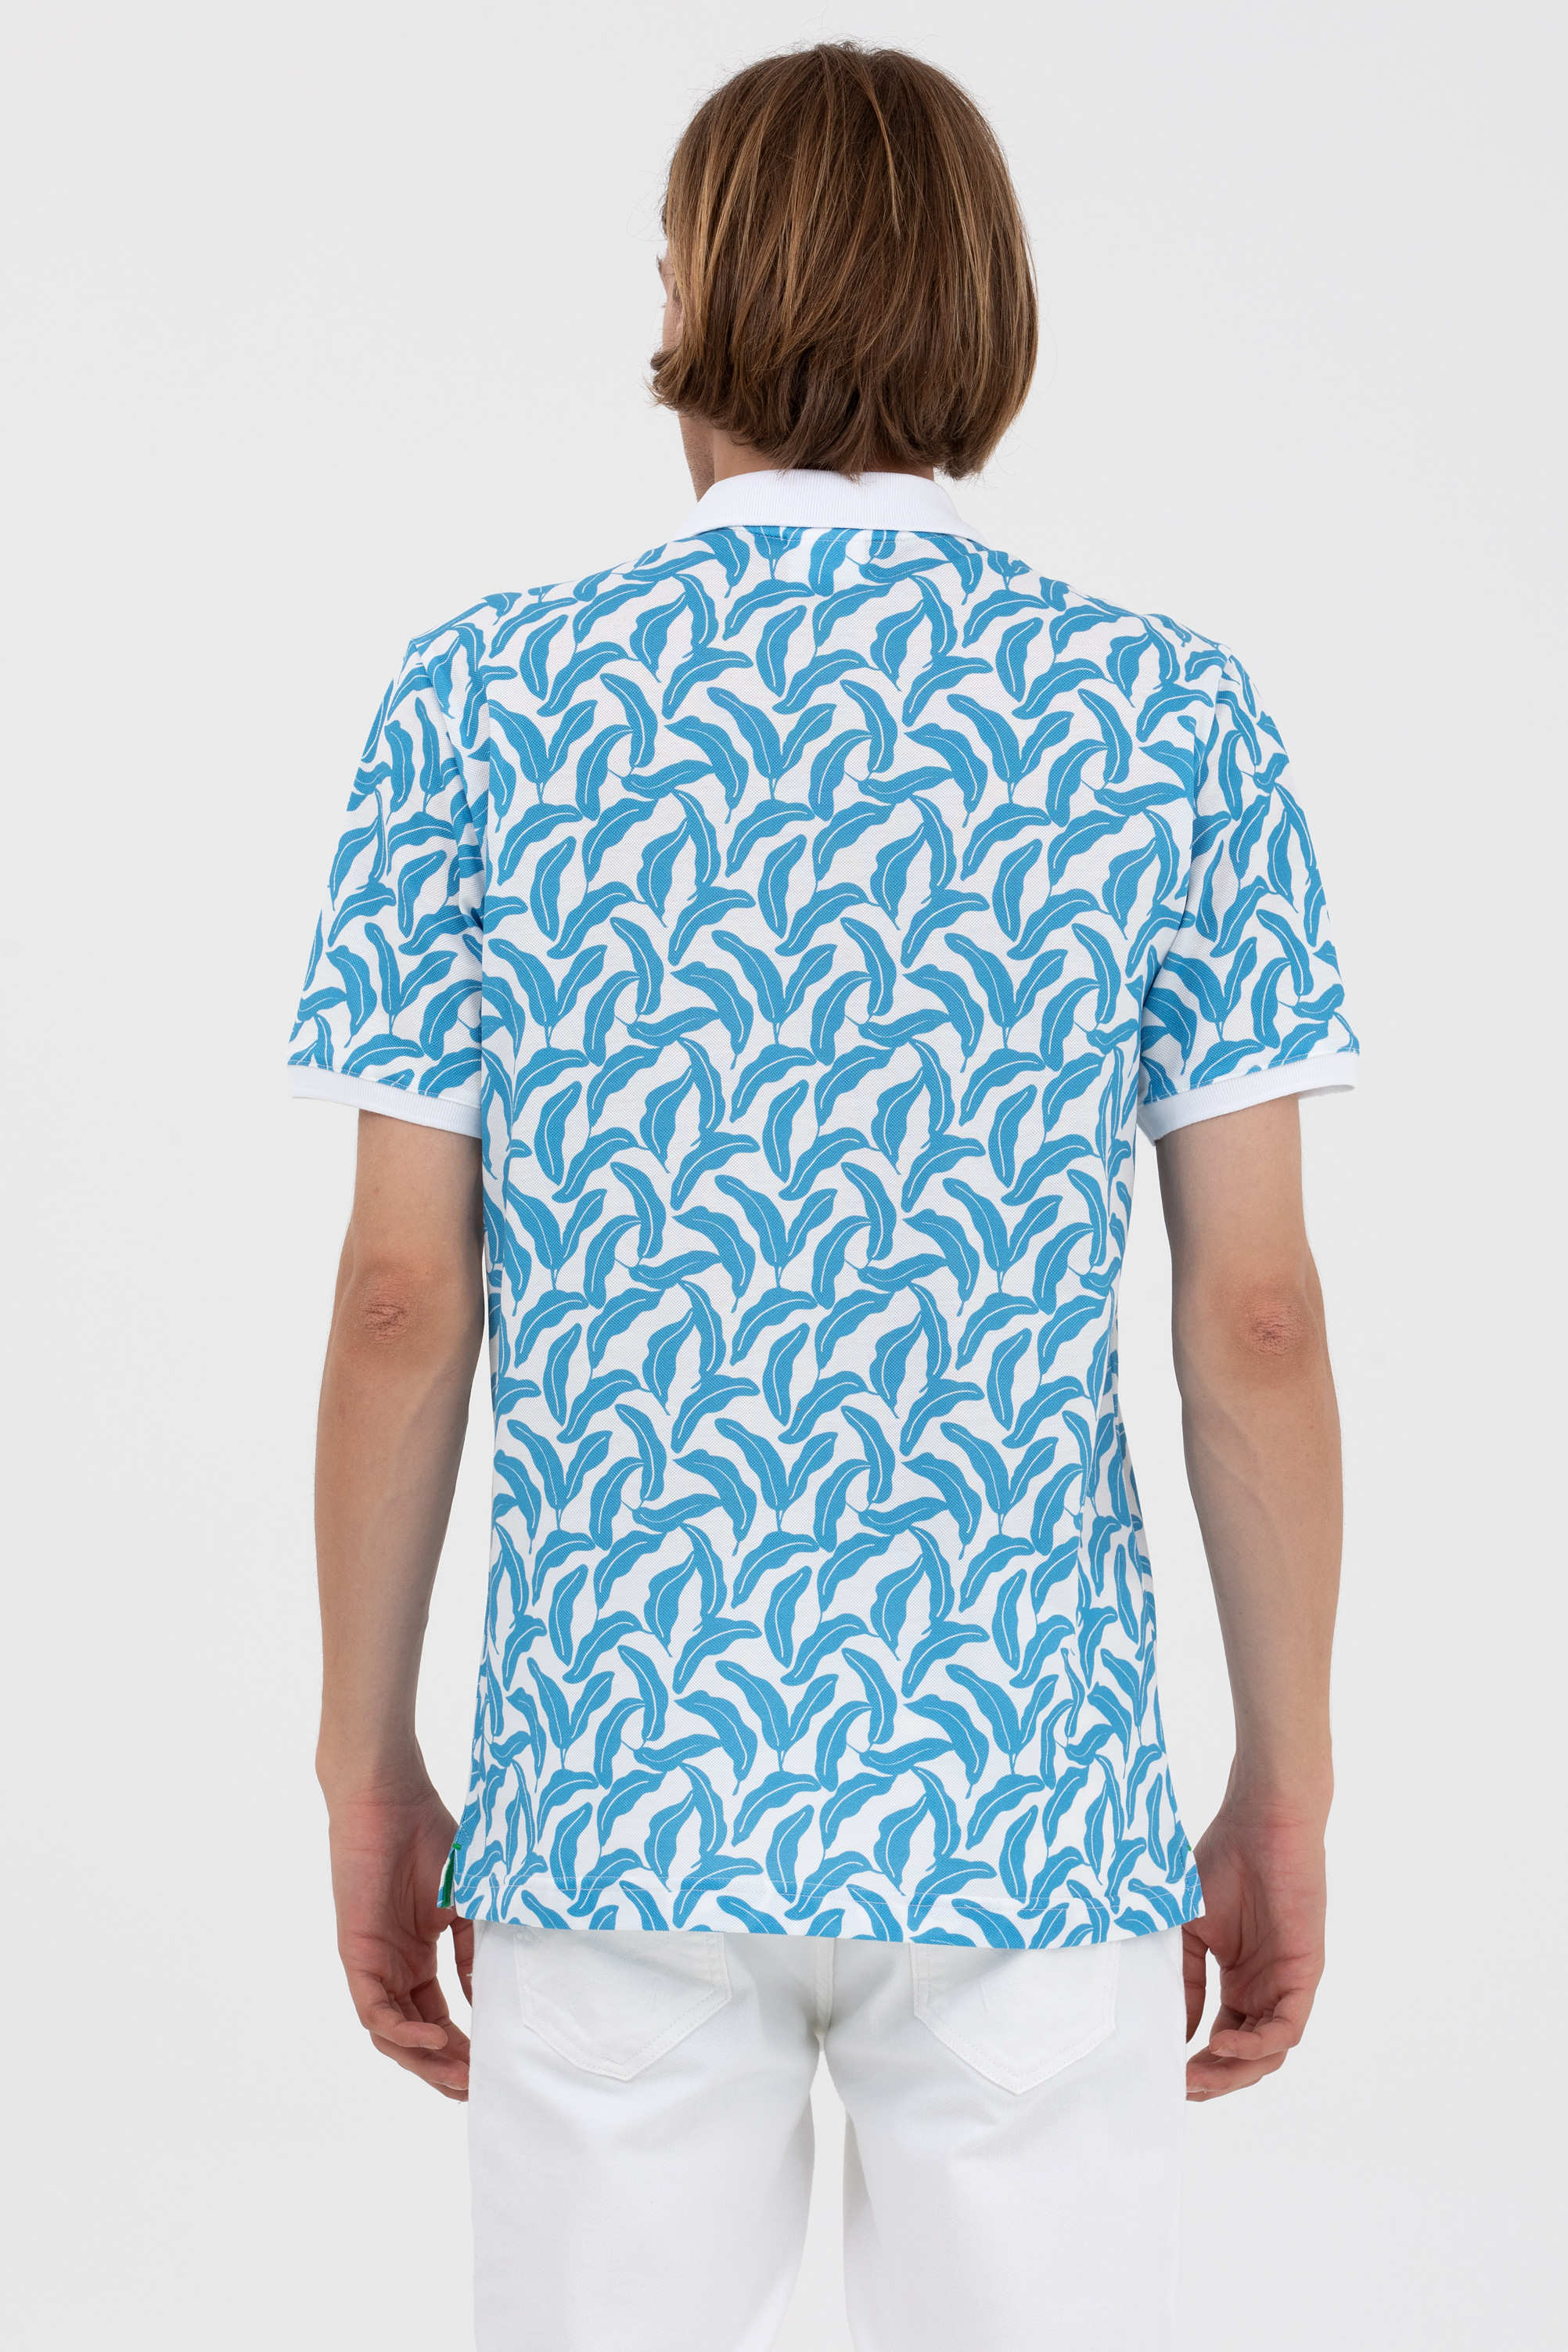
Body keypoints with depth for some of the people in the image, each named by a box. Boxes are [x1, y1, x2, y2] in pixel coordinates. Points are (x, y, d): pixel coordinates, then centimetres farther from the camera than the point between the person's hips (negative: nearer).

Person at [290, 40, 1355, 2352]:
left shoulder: (484, 709, -3)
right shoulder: (1173, 725, -3)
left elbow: (401, 1296, -2)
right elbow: (1260, 1317, -4)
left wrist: (367, 1762, 8)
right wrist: (1289, 1790, 6)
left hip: (614, 1794, 0)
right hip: (1026, 1804, 0)